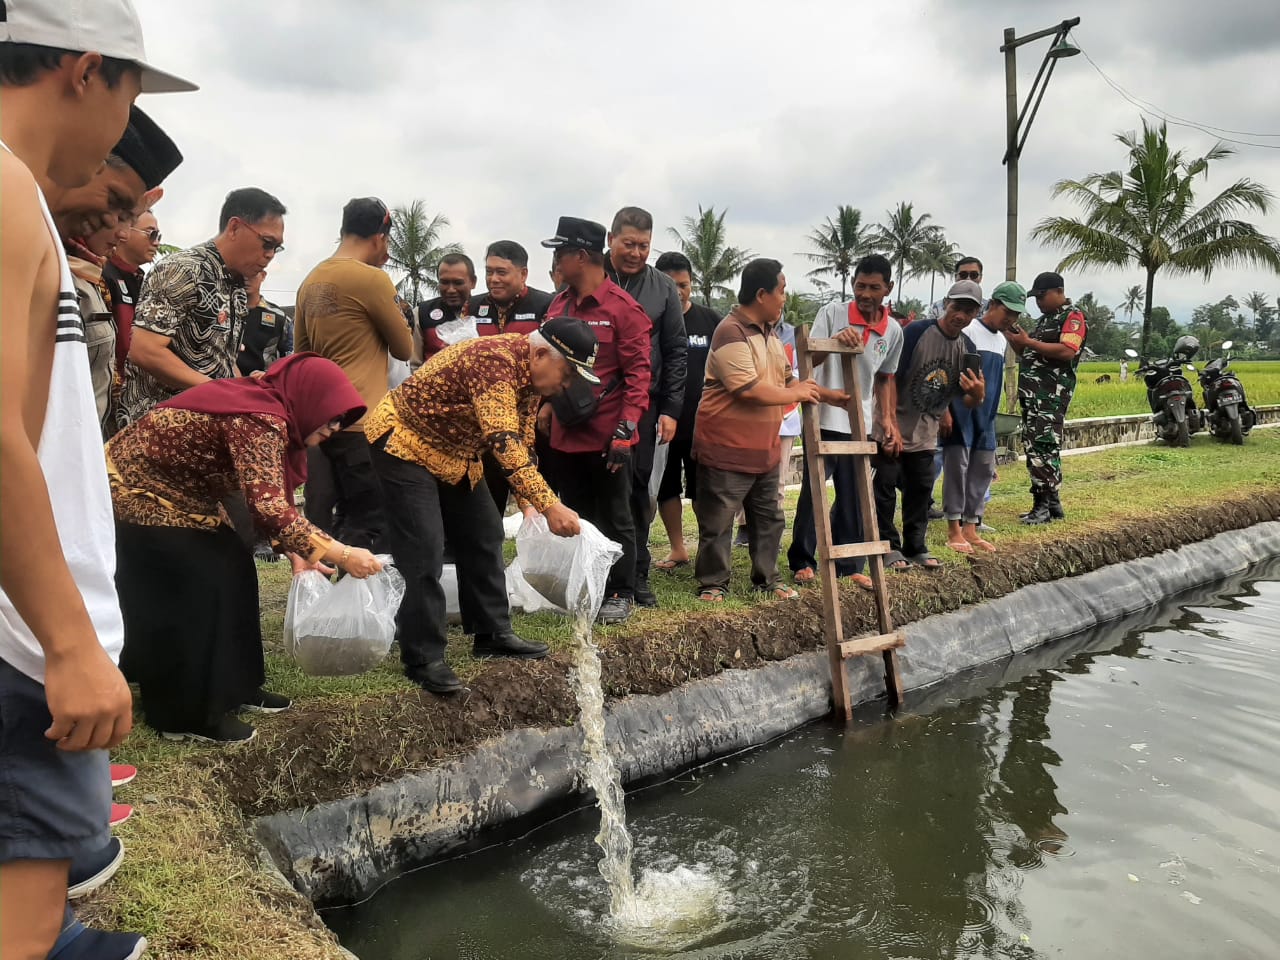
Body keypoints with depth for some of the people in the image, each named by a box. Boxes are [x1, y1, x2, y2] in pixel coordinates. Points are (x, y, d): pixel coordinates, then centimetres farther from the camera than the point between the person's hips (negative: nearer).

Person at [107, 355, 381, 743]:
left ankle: (235, 686, 18)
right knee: (198, 586, -10)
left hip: (172, 491, 10)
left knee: (233, 567, 7)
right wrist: (341, 556, -33)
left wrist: (296, 553, -1)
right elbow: (268, 507, -36)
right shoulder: (260, 419, -29)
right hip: (132, 490, -10)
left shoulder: (265, 411, 1)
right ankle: (188, 716, 2)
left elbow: (270, 498, 8)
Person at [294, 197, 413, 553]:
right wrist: (393, 315, 15)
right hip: (361, 420, -8)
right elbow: (404, 349, -1)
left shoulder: (312, 281, 13)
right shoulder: (372, 278, -10)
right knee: (370, 527, -4)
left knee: (346, 520, 16)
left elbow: (302, 352, 19)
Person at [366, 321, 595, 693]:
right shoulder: (494, 360, -31)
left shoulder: (529, 374, -1)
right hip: (404, 443, -9)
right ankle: (423, 659, -2)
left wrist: (528, 502, -2)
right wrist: (549, 505, -44)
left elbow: (520, 443, 7)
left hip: (452, 452, 10)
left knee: (484, 534, 10)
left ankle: (493, 634, 21)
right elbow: (502, 443, -40)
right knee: (425, 554, -13)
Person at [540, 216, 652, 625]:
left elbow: (638, 372, -13)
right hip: (565, 433, 7)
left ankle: (620, 595, 16)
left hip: (608, 435, -7)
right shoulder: (558, 305, 9)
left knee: (615, 518, 5)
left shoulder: (622, 308, -11)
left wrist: (625, 429, -18)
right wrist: (547, 405, 10)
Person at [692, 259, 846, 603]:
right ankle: (713, 583, 15)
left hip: (765, 448, 9)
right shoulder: (732, 332, -18)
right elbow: (750, 389, -26)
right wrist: (797, 394, -12)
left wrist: (828, 395, 9)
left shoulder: (770, 332, 13)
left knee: (768, 518, 16)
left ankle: (767, 578, 30)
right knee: (717, 521, 3)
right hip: (727, 449, -9)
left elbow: (787, 381, 20)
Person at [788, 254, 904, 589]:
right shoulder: (832, 313, -6)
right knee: (812, 492, 4)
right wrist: (834, 341, -28)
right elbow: (807, 360, -10)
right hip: (823, 420, -3)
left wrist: (888, 418, 7)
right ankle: (802, 560, 17)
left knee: (854, 497, 8)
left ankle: (848, 564, 19)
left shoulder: (893, 330, 4)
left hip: (860, 425, 3)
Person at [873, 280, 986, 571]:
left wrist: (977, 395, -19)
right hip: (893, 428, -5)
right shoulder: (917, 332, -15)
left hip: (925, 434, 5)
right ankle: (888, 547, 9)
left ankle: (915, 547, 23)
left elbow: (968, 402, 6)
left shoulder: (967, 348, 2)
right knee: (885, 487, -3)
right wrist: (891, 425, -18)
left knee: (921, 489, 11)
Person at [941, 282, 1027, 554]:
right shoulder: (968, 331, -9)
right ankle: (954, 530, 1)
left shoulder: (1001, 340, 15)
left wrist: (992, 415, 20)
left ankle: (971, 527, 12)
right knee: (958, 465, -5)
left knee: (983, 469, 6)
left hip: (985, 417, 8)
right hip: (961, 411, -8)